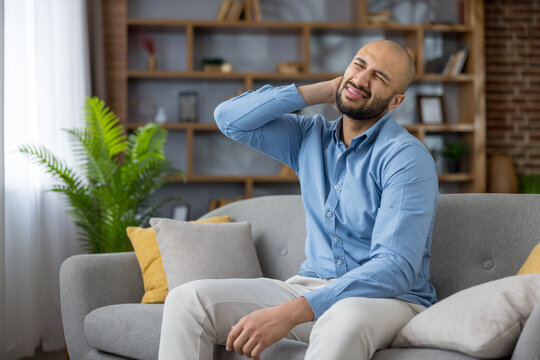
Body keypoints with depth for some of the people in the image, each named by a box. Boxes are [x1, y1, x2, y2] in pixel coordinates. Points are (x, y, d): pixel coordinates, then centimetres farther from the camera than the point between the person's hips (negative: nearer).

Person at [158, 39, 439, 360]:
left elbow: (396, 268, -22)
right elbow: (230, 118, 9)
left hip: (389, 298, -5)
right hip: (311, 287, 6)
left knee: (343, 321, -43)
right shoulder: (311, 136, 11)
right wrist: (321, 91, 1)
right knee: (188, 300, -14)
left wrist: (290, 312, -32)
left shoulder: (407, 158, -12)